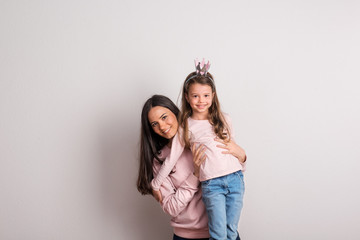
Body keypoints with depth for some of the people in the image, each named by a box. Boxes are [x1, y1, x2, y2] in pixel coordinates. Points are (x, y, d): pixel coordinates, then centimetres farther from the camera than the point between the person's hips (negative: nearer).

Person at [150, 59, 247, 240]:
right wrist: (155, 185, 13)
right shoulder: (186, 127, 3)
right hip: (211, 184, -3)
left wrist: (241, 155, 6)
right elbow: (171, 158, 8)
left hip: (235, 178, 3)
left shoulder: (224, 119, 11)